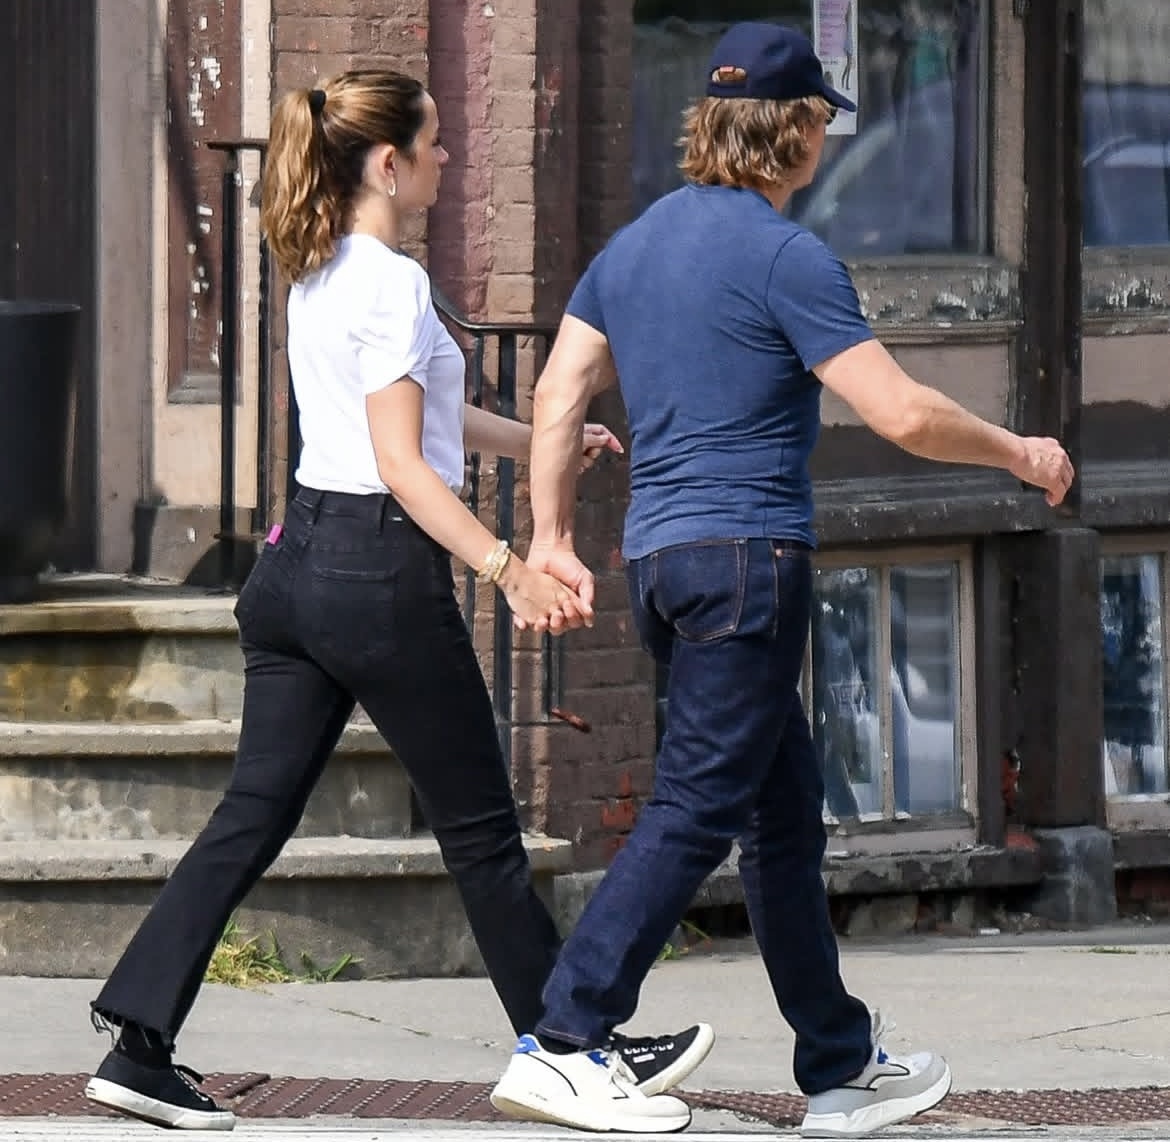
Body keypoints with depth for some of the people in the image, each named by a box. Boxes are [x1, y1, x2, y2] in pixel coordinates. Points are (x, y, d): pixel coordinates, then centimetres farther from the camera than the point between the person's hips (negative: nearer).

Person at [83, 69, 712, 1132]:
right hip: (381, 569, -9)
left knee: (251, 821, 5)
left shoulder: (317, 277, 14)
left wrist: (541, 442, 37)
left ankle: (140, 1045, -3)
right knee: (480, 829, 3)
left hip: (297, 561, 9)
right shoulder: (393, 284, -14)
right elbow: (403, 464, -19)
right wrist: (507, 568, -24)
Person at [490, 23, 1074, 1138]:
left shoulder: (634, 243, 14)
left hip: (662, 556, 9)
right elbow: (901, 414, -14)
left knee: (786, 816, 15)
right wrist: (1018, 453, 0)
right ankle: (559, 1050, -16)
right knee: (694, 814, -10)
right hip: (747, 554, -9)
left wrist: (552, 540, 13)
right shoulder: (785, 259, -11)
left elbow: (558, 396, 12)